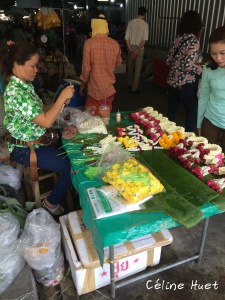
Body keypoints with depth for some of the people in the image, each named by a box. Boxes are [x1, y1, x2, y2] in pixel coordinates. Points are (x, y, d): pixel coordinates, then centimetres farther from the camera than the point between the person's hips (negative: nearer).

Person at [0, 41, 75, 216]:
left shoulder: (24, 84, 3)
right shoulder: (15, 92, -27)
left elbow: (40, 113, 9)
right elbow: (46, 122, -30)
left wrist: (60, 103, -5)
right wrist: (62, 97, -22)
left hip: (35, 140, 9)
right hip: (24, 149, -9)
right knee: (72, 166, -8)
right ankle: (52, 204, 13)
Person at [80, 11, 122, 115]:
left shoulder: (89, 43, -13)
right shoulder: (115, 44, -1)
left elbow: (86, 67, -10)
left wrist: (83, 83, 4)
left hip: (94, 89, -4)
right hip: (109, 89, 4)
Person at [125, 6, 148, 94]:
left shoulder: (131, 22, -2)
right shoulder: (145, 24, -9)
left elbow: (126, 37, -6)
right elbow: (145, 39, -16)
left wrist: (130, 49, -6)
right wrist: (137, 50, -16)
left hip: (131, 47, 3)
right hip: (139, 48, -3)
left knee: (130, 67, 19)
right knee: (138, 69, 4)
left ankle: (130, 84, 36)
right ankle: (134, 88, 8)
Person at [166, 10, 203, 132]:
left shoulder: (178, 39, 5)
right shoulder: (193, 41, -14)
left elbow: (169, 61, 10)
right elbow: (188, 66, -22)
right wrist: (202, 69, -6)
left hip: (172, 81, 7)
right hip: (186, 84, -7)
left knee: (171, 111, 15)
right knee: (192, 111, 10)